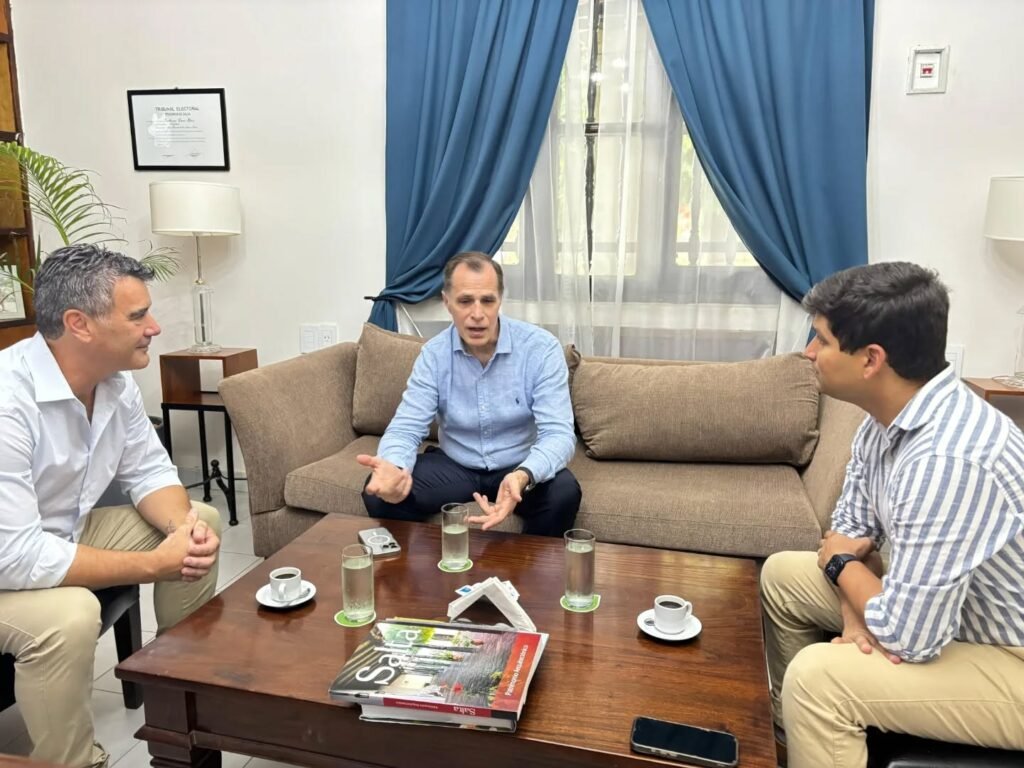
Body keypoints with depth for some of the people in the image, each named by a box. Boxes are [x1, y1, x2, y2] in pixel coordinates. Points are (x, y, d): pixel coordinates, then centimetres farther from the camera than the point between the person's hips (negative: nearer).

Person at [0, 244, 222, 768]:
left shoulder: (115, 380, -8)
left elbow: (149, 470, 1)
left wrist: (184, 526, -21)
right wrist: (153, 564, -29)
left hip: (65, 534, 8)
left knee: (202, 522, 1)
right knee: (68, 615, -35)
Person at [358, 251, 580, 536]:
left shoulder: (541, 347, -19)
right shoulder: (433, 354, -9)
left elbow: (558, 434, -25)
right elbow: (407, 426, -13)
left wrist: (523, 477, -48)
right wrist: (393, 467, -40)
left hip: (521, 466, -2)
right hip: (455, 465, 2)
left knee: (563, 493, -33)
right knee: (379, 491, -19)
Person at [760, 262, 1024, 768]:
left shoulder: (947, 459, -36)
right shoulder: (888, 414, -7)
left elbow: (907, 636, -32)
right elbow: (852, 526, 5)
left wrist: (842, 565, -12)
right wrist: (856, 605, -14)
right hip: (941, 604, 9)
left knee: (816, 676, -27)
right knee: (782, 575, 12)